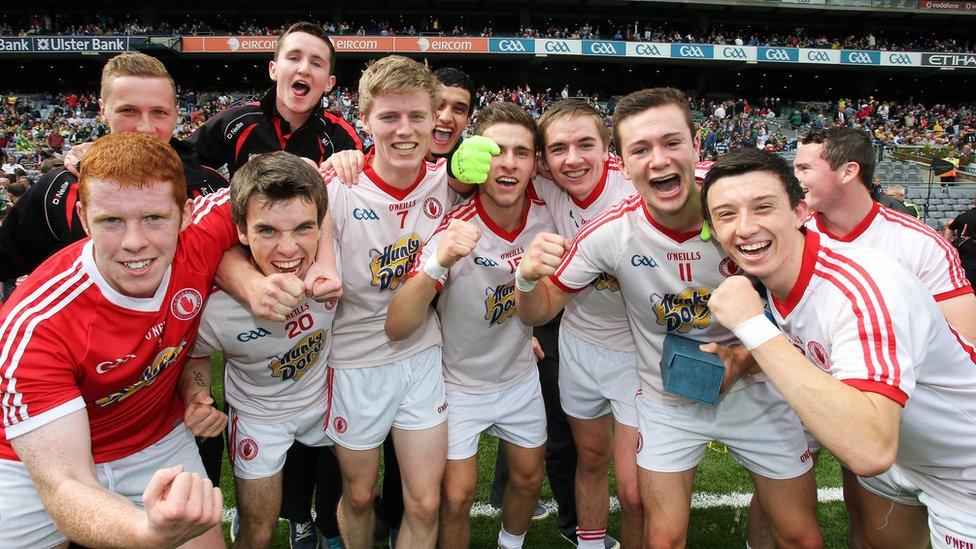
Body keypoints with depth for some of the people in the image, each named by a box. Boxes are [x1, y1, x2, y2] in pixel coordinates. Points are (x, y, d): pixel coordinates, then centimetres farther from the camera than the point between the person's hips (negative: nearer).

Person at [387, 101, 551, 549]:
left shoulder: (545, 215, -16)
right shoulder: (454, 230, -27)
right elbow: (397, 328, -34)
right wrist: (437, 264, -48)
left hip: (521, 375, 4)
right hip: (459, 382, -4)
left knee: (529, 478, 17)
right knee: (457, 495, -1)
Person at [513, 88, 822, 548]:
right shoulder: (610, 232, -20)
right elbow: (538, 312, -10)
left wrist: (744, 356, -22)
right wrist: (528, 277, -32)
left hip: (755, 390, 1)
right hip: (668, 403, -1)